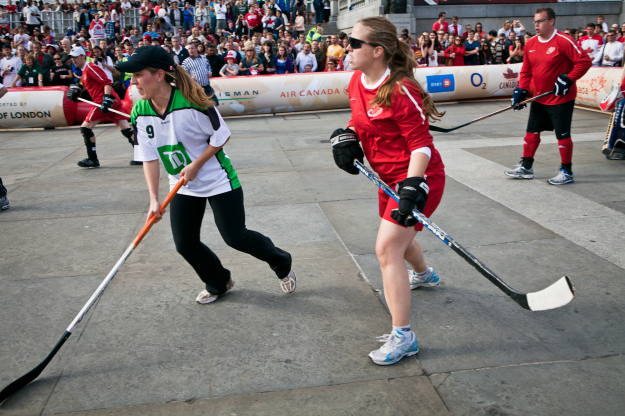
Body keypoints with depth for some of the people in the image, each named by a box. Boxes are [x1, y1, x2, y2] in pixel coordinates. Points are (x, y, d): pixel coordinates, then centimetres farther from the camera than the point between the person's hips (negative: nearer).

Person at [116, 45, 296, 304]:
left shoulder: (191, 103, -24)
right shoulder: (140, 113, -8)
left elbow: (221, 136, -13)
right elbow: (149, 159, -5)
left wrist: (196, 165, -18)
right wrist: (154, 199, -13)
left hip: (218, 181, -6)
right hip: (183, 187, 6)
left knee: (235, 237, -5)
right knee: (185, 245, 4)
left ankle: (282, 264, 24)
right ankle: (219, 284, 32)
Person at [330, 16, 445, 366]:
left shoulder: (400, 90, -24)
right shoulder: (358, 81, 0)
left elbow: (421, 144, -22)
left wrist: (412, 188, -32)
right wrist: (346, 136, -3)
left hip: (418, 178, -9)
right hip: (389, 177, 9)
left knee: (387, 248, -16)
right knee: (398, 235, 28)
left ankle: (403, 336, -5)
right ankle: (423, 274, 62)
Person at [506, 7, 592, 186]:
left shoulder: (563, 41, -15)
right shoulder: (531, 43, 5)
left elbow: (585, 61, -17)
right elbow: (526, 70, 12)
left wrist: (568, 79, -23)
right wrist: (521, 90, 2)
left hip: (561, 98, -7)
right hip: (539, 98, 7)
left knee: (562, 135, -1)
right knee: (532, 132, 11)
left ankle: (567, 171, 12)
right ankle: (526, 167, 22)